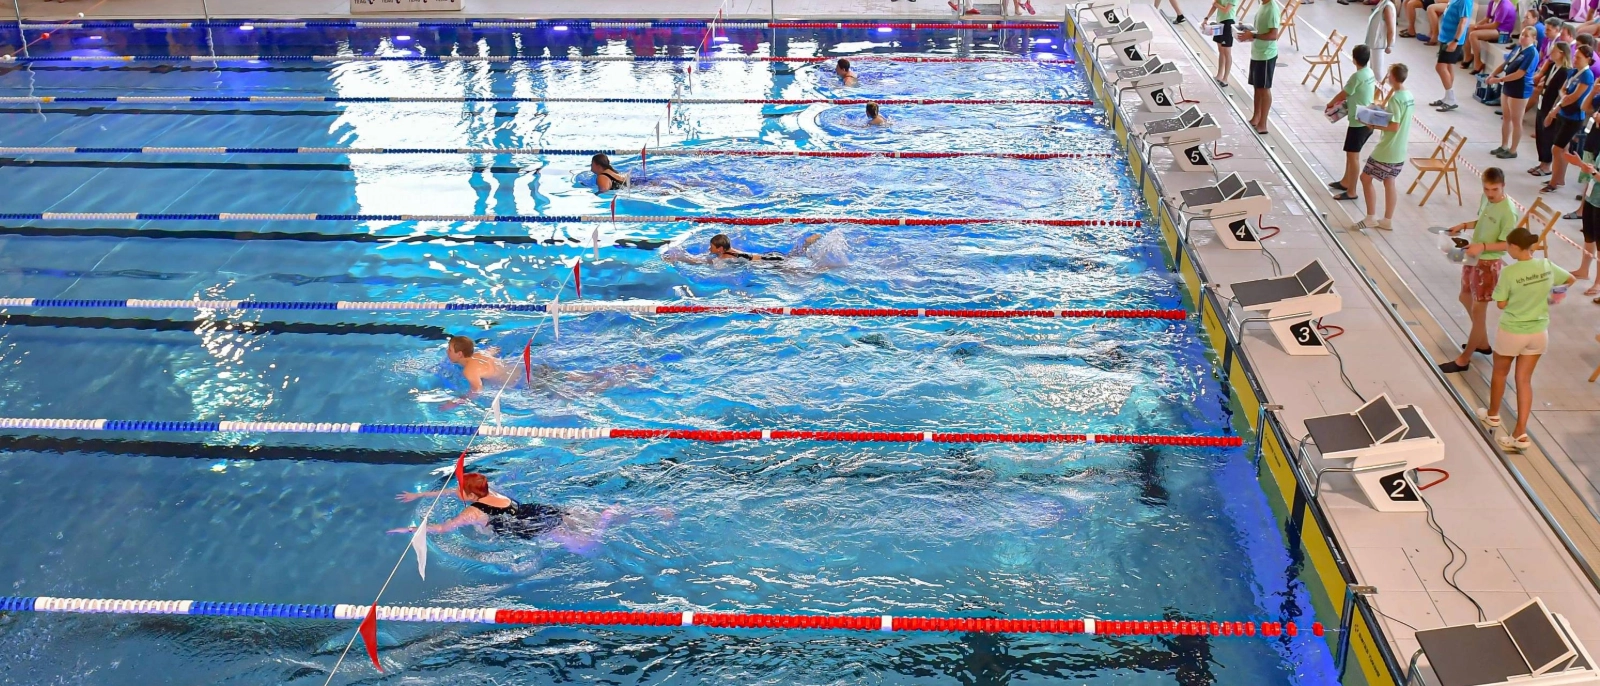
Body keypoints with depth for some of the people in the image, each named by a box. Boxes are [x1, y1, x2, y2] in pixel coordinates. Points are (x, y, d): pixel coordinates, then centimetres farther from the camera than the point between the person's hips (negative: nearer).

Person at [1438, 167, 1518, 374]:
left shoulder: (1508, 211, -25)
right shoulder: (1486, 198, -1)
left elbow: (1507, 244, -22)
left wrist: (1482, 247, -32)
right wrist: (1464, 225, 1)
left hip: (1488, 264, -10)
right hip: (1473, 258, 10)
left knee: (1478, 310, 1)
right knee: (1465, 297, 25)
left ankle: (1464, 359, 11)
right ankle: (1482, 342, 43)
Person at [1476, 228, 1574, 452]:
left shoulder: (1510, 272, -23)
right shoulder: (1547, 266, -7)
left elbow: (1501, 305, -15)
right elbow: (1571, 279, 12)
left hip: (1512, 332, -4)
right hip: (1538, 333, 4)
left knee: (1500, 373, 21)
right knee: (1524, 379, 11)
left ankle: (1492, 415, 43)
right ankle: (1520, 434, 7)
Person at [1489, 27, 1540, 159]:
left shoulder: (1532, 53, -19)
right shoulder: (1517, 48, 7)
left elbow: (1519, 74, -25)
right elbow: (1505, 63, 13)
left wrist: (1499, 79, -24)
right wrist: (1493, 74, -4)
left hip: (1520, 90, -9)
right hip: (1508, 86, 9)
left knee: (1516, 120, 1)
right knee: (1506, 117, 16)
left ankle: (1512, 151, 10)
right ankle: (1504, 146, 28)